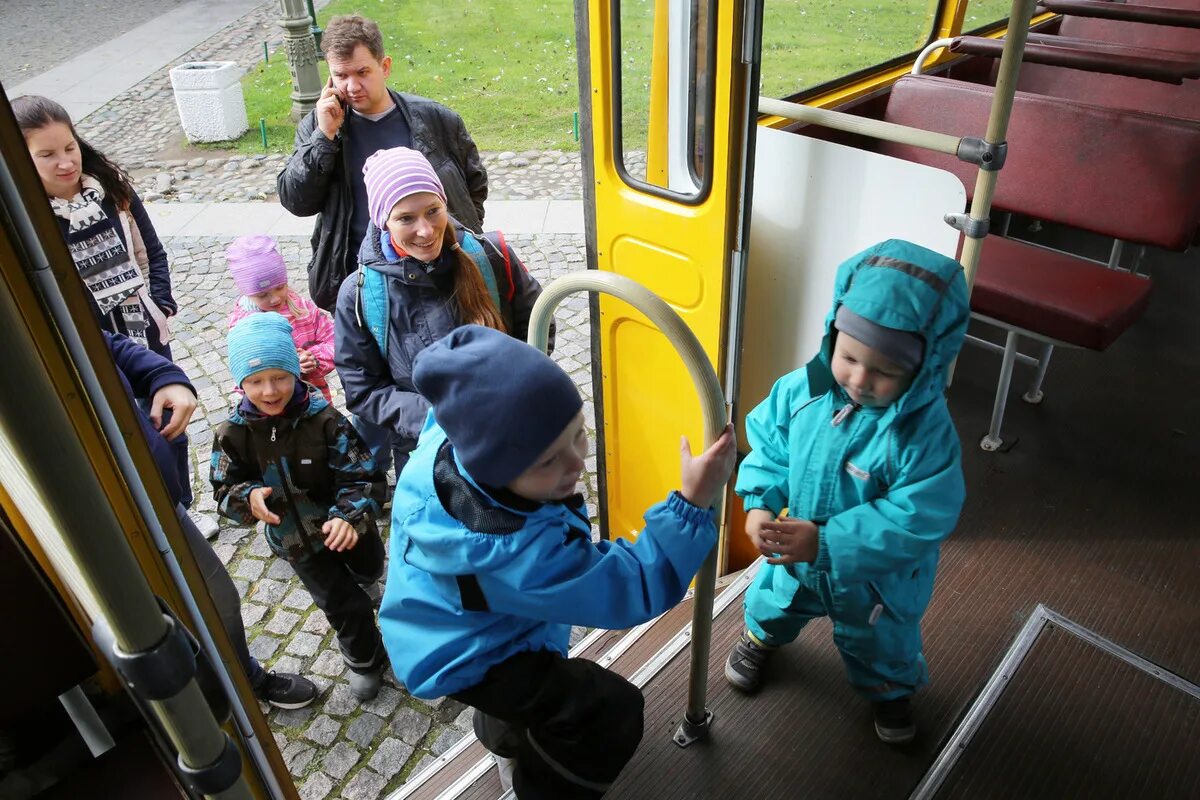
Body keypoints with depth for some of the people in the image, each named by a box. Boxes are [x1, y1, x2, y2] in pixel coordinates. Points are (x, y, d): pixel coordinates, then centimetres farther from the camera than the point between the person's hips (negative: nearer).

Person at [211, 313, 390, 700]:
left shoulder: (324, 419, -26)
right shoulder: (233, 433, -18)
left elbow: (363, 476, -24)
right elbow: (224, 490, -7)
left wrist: (350, 516, -42)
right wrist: (248, 497, -31)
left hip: (345, 527, 1)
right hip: (294, 537, 0)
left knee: (369, 571, 30)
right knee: (345, 606, 5)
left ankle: (348, 578, 70)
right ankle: (363, 659, 36)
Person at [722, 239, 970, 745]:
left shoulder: (926, 433, -35)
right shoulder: (802, 390, -23)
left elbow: (916, 520, -34)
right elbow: (767, 442, -8)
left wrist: (827, 543, -39)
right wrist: (760, 503, -22)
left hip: (876, 576, -2)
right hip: (795, 553, 3)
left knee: (879, 642, 28)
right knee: (776, 600, 33)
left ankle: (890, 688, 62)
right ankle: (761, 636, 68)